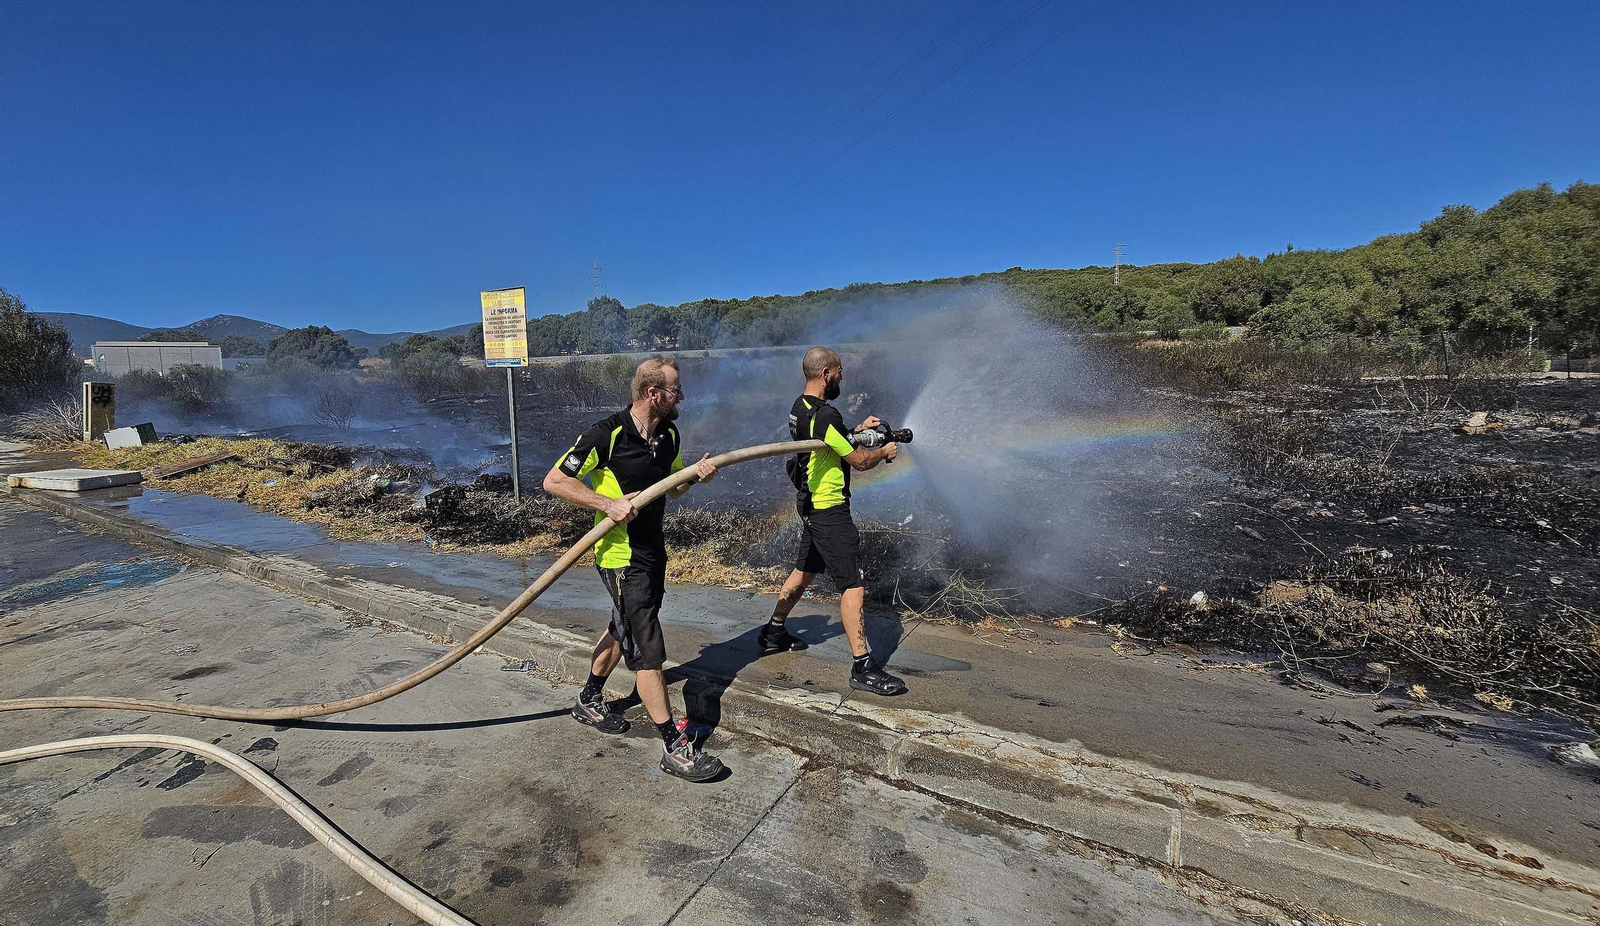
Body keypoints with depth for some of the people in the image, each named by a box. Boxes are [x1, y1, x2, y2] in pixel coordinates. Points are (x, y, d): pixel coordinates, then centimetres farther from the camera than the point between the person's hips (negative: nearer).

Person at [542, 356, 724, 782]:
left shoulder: (669, 435, 4)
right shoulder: (607, 434, -19)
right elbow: (554, 480, -16)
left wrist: (696, 474, -4)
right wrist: (608, 504, -24)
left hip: (653, 551, 9)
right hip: (621, 557, -9)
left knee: (622, 631, 24)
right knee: (647, 650, -5)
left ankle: (589, 700, 47)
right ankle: (675, 747, 5)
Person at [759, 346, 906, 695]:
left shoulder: (800, 408, 9)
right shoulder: (824, 414, -22)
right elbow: (858, 460, -16)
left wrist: (857, 429, 18)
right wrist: (884, 451, 3)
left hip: (811, 505, 10)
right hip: (830, 511, -10)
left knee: (804, 570, 23)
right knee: (852, 585, -7)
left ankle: (774, 633, 38)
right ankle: (863, 667, -3)